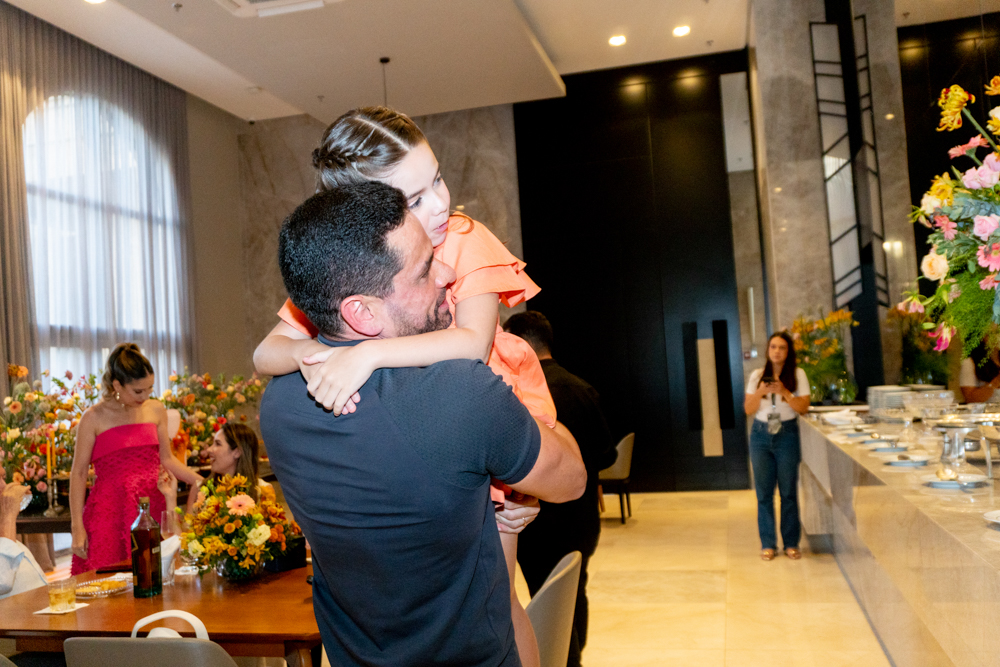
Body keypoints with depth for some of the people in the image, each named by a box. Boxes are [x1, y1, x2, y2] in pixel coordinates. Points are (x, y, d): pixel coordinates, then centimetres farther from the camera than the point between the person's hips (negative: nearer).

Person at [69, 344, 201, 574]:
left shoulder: (156, 411, 9)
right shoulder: (94, 418, -3)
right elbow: (79, 473, 0)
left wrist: (200, 481, 1)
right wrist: (77, 527, -4)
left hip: (151, 510, 3)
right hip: (109, 513, -3)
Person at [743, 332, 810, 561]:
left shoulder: (797, 375, 2)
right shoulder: (757, 375, 7)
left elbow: (803, 407, -5)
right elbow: (748, 409, 4)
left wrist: (784, 392, -19)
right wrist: (761, 391, -13)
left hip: (787, 434, -2)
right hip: (761, 435, 2)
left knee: (788, 491, 0)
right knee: (764, 492, 2)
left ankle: (791, 543, 12)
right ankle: (768, 544, 11)